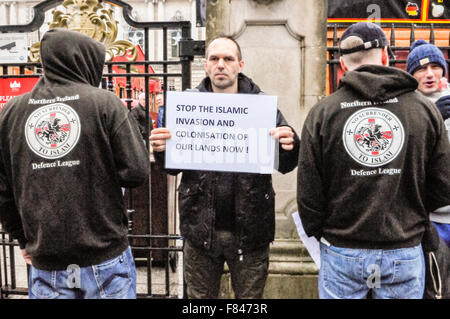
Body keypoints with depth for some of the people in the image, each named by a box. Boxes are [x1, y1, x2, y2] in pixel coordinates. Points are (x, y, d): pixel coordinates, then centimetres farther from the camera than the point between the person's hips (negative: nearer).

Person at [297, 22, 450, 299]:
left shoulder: (322, 114, -8)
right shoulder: (426, 109, -4)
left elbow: (309, 195, -6)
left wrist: (318, 234, 11)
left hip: (341, 252, 0)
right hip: (405, 253, 1)